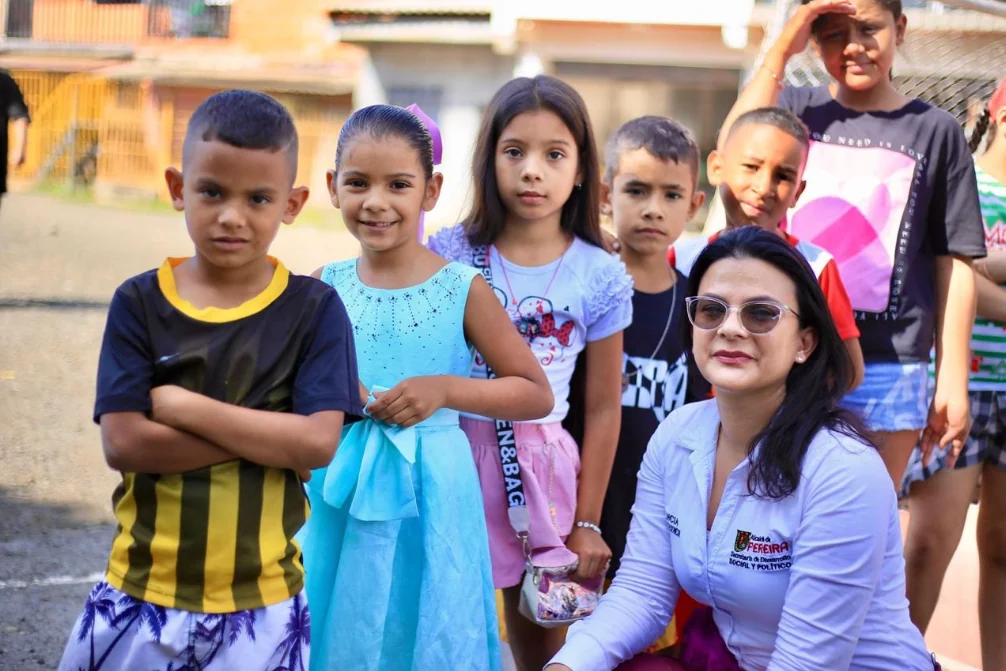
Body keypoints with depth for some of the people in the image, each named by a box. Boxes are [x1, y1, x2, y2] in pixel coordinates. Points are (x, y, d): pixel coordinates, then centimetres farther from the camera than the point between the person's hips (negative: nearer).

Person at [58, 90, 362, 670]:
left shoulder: (314, 309, -5)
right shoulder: (140, 303, -3)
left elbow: (318, 444, -15)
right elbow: (123, 443, -12)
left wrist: (183, 406, -16)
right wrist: (266, 437, -16)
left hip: (261, 601, -1)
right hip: (140, 592, 1)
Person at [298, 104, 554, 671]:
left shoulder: (462, 289, -6)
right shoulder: (324, 288, 1)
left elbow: (537, 395, -1)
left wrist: (444, 390, -14)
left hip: (428, 496, -2)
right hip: (339, 496, 2)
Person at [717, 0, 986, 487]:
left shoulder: (935, 132, 6)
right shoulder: (794, 109, 9)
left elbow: (954, 264, 5)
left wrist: (952, 382, 1)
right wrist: (781, 50, -11)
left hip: (887, 368, -1)